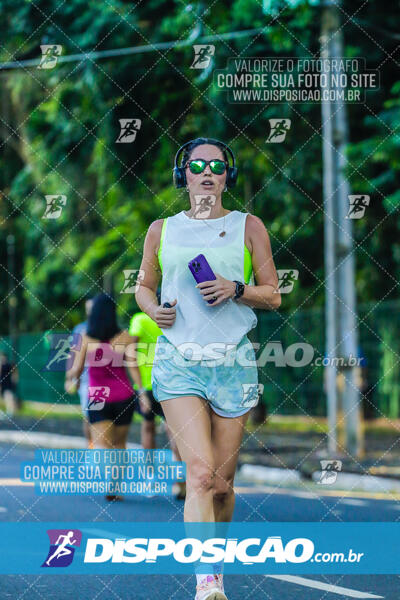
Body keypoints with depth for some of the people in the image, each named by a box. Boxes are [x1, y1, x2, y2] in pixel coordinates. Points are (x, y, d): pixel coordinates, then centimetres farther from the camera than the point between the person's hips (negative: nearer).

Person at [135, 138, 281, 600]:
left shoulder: (248, 227, 8)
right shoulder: (162, 230, 11)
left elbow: (273, 296, 9)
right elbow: (144, 286, 22)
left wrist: (236, 289, -10)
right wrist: (154, 309, 0)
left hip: (232, 361, 1)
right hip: (178, 361, -1)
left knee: (222, 480, 5)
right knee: (200, 471, -17)